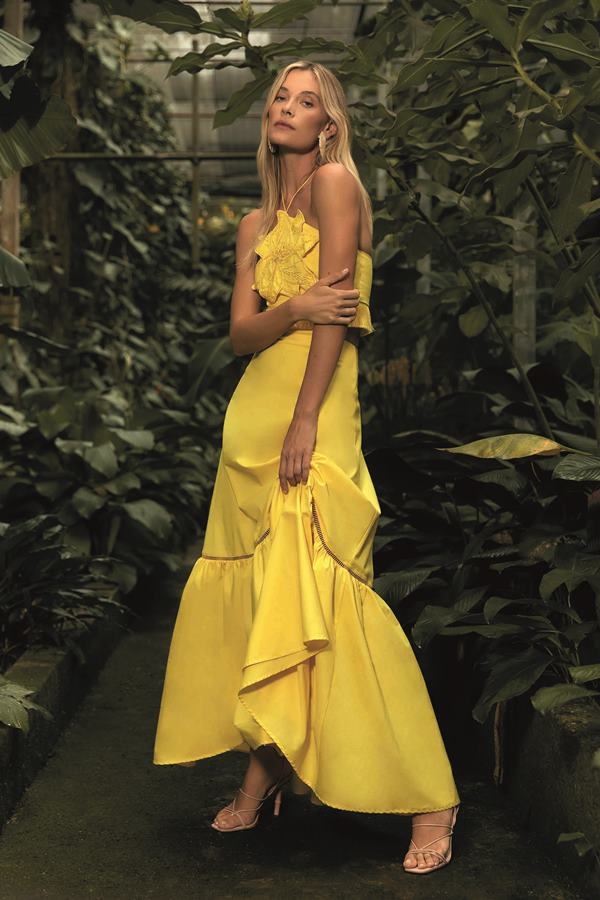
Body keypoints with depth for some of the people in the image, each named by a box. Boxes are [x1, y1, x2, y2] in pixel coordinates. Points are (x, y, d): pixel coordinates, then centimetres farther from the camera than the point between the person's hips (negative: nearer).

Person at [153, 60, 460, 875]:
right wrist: (292, 309, -15)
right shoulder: (255, 224, 18)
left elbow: (336, 308, -11)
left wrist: (306, 420, -18)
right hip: (252, 414, 8)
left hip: (314, 410, -7)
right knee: (249, 594, 8)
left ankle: (431, 799, -6)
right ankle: (263, 774, 20)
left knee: (317, 599, -13)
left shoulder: (335, 180, -2)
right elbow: (240, 332, 7)